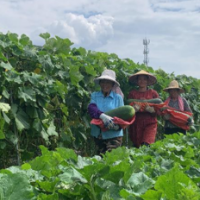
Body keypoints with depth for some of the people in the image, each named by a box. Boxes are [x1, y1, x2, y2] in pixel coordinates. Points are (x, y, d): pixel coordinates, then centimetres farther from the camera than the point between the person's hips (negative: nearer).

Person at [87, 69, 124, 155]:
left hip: (114, 135, -3)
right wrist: (101, 115, -32)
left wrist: (118, 125, -23)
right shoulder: (94, 95, 5)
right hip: (98, 134, 3)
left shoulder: (118, 97, 1)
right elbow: (91, 108, -12)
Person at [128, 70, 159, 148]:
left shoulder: (153, 93, 8)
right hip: (136, 124, 1)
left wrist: (150, 109, -18)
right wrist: (134, 108, -16)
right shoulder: (132, 93, 10)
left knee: (146, 146, -18)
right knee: (136, 147, -1)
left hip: (150, 124, -1)